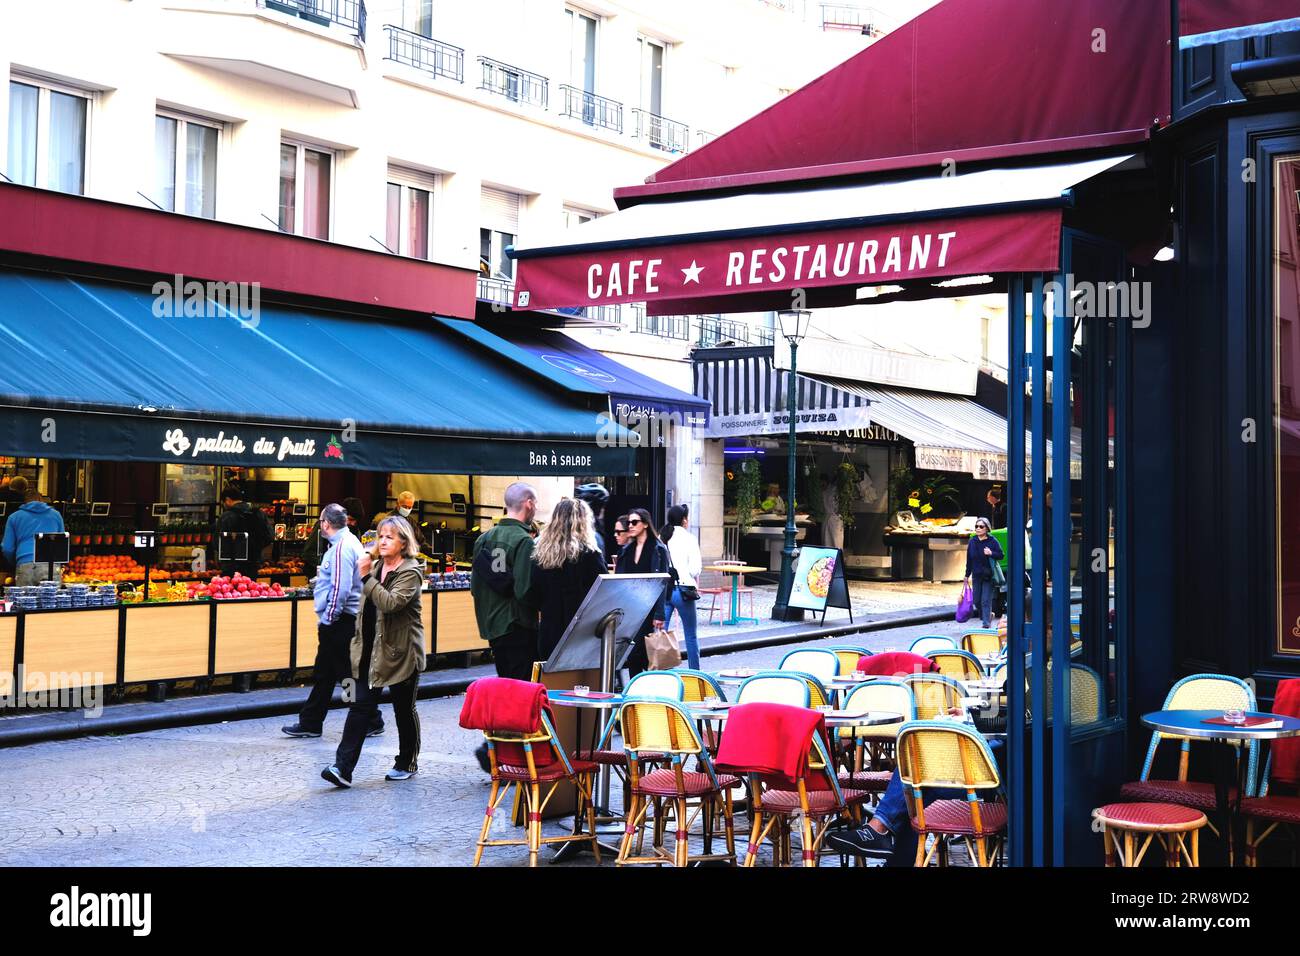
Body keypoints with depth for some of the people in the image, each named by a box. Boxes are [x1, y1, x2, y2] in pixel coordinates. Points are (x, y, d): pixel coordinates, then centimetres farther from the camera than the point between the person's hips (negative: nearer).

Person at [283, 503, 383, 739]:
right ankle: (310, 724, 21)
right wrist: (322, 578, 22)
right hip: (340, 621, 11)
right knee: (323, 674, 14)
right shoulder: (347, 542, 14)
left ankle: (371, 722, 8)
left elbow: (341, 589, -25)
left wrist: (328, 619, -19)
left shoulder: (342, 547, -19)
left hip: (339, 622, -11)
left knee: (349, 674, -1)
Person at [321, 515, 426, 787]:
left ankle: (407, 763, 25)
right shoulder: (377, 566, 11)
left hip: (399, 652, -6)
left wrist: (367, 577, -27)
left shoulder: (410, 572, -12)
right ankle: (343, 767, -8)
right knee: (361, 706, -2)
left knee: (404, 709, 8)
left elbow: (390, 602, -28)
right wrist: (359, 639, 19)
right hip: (371, 650, 6)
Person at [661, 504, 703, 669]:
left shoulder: (660, 538, 5)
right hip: (682, 589, -3)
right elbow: (695, 569, -11)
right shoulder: (689, 539, -7)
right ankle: (695, 672, 17)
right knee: (691, 636, 10)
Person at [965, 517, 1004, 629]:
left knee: (986, 600, -7)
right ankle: (989, 614, 36)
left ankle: (986, 622, -1)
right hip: (976, 576, 4)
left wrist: (991, 553, -23)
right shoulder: (972, 542, 5)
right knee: (977, 600, 9)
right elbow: (969, 559, 10)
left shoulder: (992, 541, -6)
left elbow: (1000, 555, -4)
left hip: (989, 576, -4)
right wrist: (967, 575, 11)